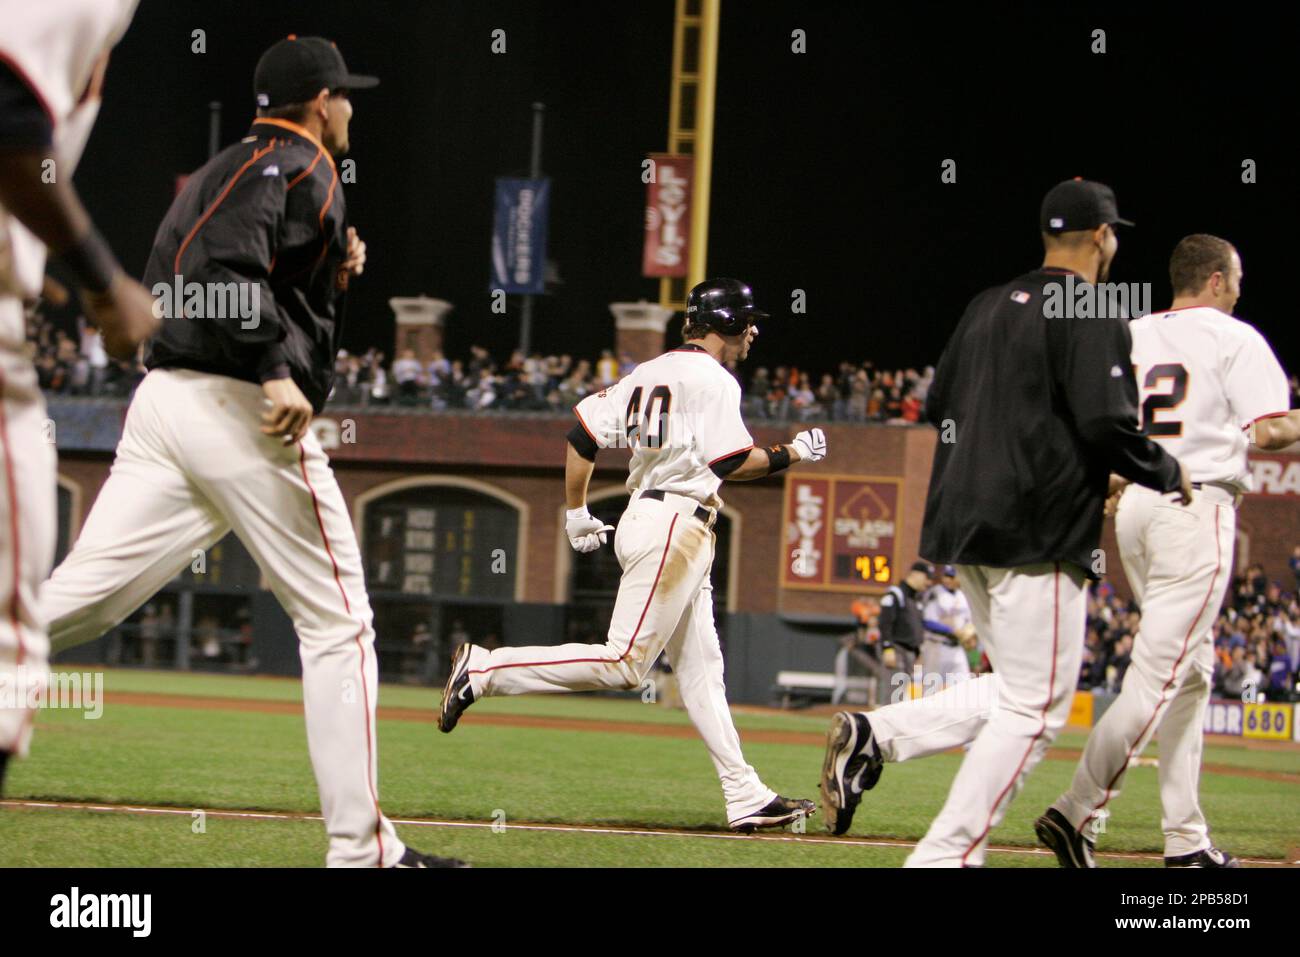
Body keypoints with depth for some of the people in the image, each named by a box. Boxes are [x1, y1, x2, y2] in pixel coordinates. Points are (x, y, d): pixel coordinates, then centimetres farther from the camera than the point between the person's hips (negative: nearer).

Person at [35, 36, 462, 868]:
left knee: (78, 603, -3)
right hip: (240, 412, -9)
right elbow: (225, 265, -21)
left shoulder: (229, 167, 27)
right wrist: (277, 372, -24)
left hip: (165, 396, 9)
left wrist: (334, 276, 20)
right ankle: (361, 851, -1)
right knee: (338, 624, 0)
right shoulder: (298, 167, -3)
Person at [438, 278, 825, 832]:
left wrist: (577, 513, 19)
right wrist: (793, 454, 0)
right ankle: (485, 670, -15)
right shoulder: (712, 380, -7)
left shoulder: (649, 374, 17)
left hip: (642, 517, 10)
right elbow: (732, 465, -14)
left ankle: (747, 799, 7)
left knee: (701, 670, 7)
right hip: (676, 524, -10)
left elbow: (583, 428, 14)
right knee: (623, 665, -14)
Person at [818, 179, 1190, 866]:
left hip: (964, 526, 9)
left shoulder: (988, 307, 16)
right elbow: (1109, 425, -19)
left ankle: (874, 736, -1)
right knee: (1033, 709, -3)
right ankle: (946, 857, -7)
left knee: (1014, 693, 18)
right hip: (1038, 533, -9)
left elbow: (937, 407, 20)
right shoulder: (1092, 315, -9)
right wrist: (1169, 473, -2)